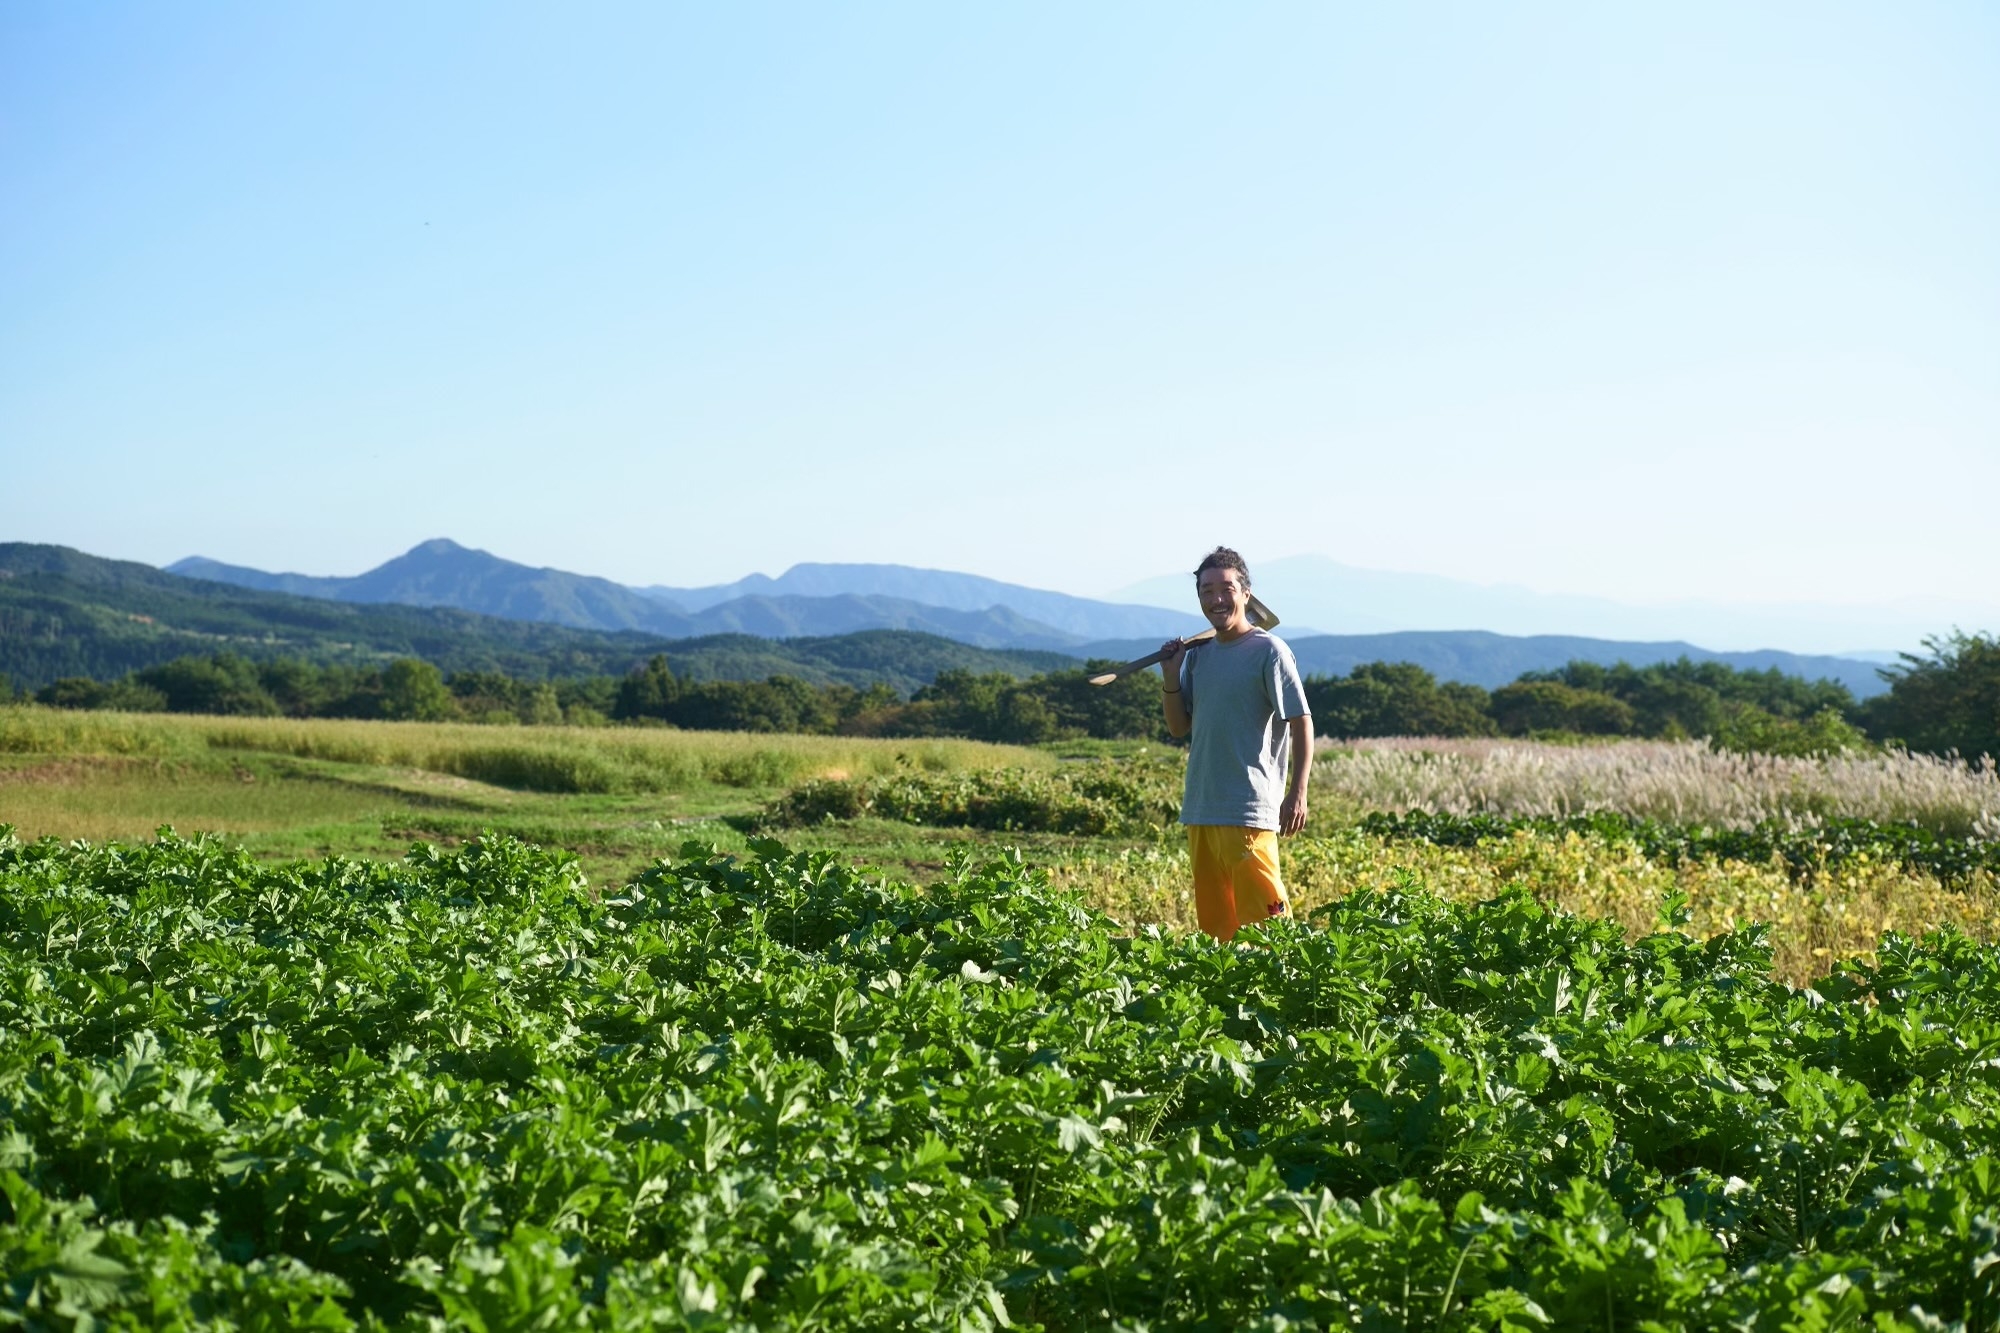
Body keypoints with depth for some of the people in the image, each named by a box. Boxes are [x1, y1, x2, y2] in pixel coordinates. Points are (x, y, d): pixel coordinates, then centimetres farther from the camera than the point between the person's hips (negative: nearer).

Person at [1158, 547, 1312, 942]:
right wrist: (1170, 676, 1)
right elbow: (1179, 727, 17)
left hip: (1249, 809, -7)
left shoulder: (1268, 651, -6)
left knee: (1262, 918, -10)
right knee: (1214, 920, 10)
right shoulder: (1198, 654, 13)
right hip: (1200, 808, 7)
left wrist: (1297, 794, -15)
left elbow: (1301, 723, -8)